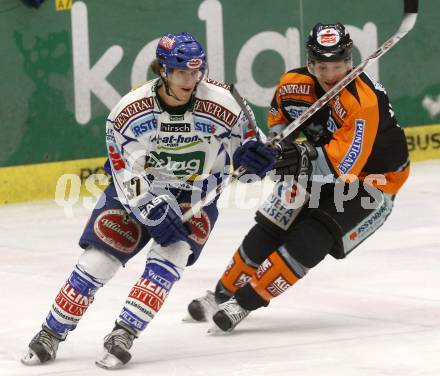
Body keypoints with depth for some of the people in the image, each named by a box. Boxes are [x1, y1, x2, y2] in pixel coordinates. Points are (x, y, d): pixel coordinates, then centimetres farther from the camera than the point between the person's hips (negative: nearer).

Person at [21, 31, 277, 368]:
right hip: (138, 190, 0)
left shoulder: (222, 103, -20)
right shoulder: (130, 111, -22)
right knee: (97, 259, -6)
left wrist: (252, 151, -24)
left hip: (196, 197, 0)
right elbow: (125, 174, -17)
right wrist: (153, 213, -27)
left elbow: (244, 131, -1)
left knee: (169, 256, -22)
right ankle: (52, 334, 9)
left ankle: (123, 335, -16)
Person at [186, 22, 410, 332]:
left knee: (309, 241, -20)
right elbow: (279, 115, 11)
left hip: (371, 182, -6)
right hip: (318, 172, 6)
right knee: (268, 230, 0)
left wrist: (305, 159, -49)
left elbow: (344, 164, -37)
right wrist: (280, 141, -7)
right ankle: (225, 293, 18)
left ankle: (245, 302, -12)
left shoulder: (364, 101, -34)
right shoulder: (295, 84, -13)